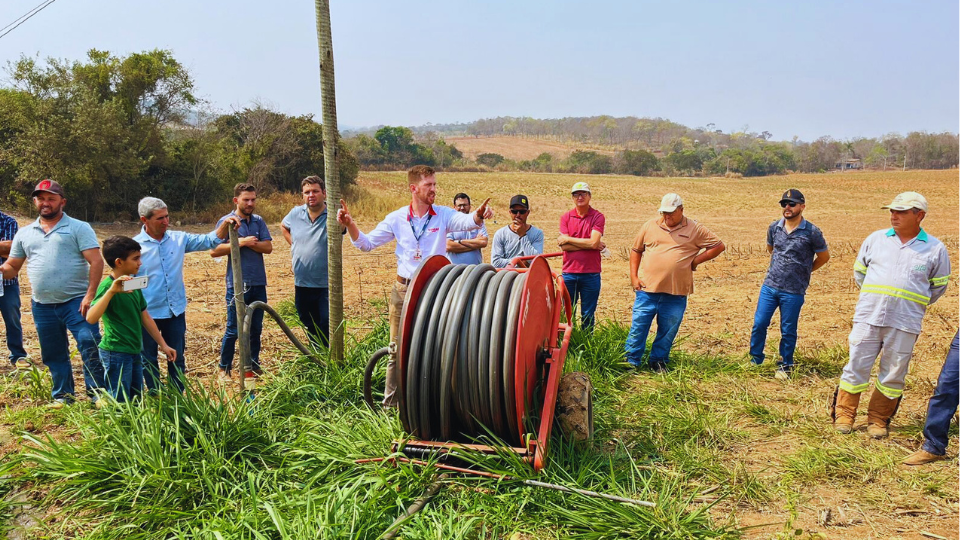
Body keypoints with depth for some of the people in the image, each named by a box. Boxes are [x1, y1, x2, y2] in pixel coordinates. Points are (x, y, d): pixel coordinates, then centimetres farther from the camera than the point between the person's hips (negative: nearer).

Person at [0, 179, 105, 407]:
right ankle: (62, 396, 28)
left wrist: (90, 296, -19)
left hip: (76, 302, -5)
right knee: (53, 355, 15)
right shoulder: (24, 233, 13)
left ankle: (98, 394, -1)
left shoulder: (79, 228, -3)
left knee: (90, 347, -12)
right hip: (42, 306, 5)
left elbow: (96, 262, -11)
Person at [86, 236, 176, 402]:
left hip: (134, 352, 8)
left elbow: (145, 317, 16)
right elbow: (91, 318, -31)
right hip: (116, 353, -8)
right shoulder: (108, 285, -16)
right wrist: (111, 291, -39)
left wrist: (163, 345, 16)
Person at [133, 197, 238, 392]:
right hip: (148, 314, -3)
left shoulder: (179, 239, -1)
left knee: (177, 359, 15)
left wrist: (226, 224, -19)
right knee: (148, 360, 13)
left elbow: (210, 240, 0)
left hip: (176, 311, 3)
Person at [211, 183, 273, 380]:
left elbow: (268, 247, -2)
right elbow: (214, 251, -12)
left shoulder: (259, 221, 8)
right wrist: (240, 242, -18)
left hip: (258, 283, 4)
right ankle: (225, 369, 16)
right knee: (233, 330, 2)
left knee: (256, 328, 12)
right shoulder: (226, 221, -4)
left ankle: (253, 366, 24)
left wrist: (249, 243, -16)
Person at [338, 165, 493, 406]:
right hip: (403, 290, 1)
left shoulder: (443, 215, -2)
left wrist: (479, 215, -44)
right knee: (398, 349, 7)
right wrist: (349, 224, -12)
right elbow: (366, 244, 5)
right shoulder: (396, 218, 3)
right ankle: (391, 403, 19)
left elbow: (466, 221, -21)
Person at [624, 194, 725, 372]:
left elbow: (719, 246, 6)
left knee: (668, 331, 10)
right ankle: (631, 361, 11)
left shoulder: (695, 230, 2)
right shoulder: (650, 226, 6)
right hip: (647, 289, 0)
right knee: (638, 327, 1)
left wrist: (696, 260, -2)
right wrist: (633, 276, 4)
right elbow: (636, 250, 14)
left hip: (676, 293, 0)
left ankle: (659, 361, 25)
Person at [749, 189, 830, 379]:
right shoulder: (774, 227, 1)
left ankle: (785, 366, 24)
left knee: (788, 331, 7)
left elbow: (824, 256, 5)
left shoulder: (812, 232, -10)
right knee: (759, 324, 4)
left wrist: (804, 270, 11)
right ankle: (755, 360, 21)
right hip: (769, 286, 3)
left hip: (794, 291, -3)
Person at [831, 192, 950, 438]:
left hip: (905, 323, -1)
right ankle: (844, 414, 15)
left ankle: (878, 420, 20)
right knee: (857, 366, 3)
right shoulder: (875, 239, 6)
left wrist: (914, 305, 13)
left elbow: (938, 286, 15)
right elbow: (859, 271, 20)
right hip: (868, 317, 1)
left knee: (893, 374, 6)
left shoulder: (935, 249, 3)